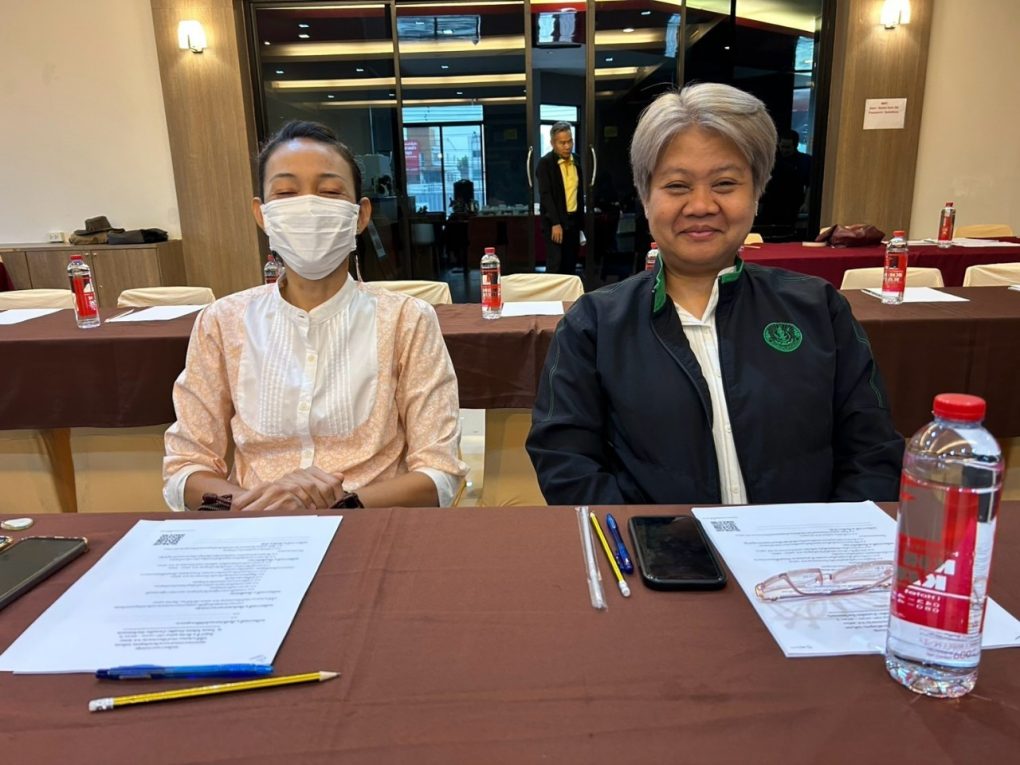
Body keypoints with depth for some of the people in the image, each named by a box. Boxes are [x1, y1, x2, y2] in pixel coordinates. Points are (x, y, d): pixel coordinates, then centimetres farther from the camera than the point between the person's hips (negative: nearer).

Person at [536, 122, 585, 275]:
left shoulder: (576, 161, 10)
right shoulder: (545, 163, -7)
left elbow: (580, 194, 15)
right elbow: (545, 195, -14)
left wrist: (580, 222, 14)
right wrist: (555, 223, -20)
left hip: (573, 221, 6)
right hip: (554, 222, -6)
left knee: (570, 267, 8)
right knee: (555, 266, -8)